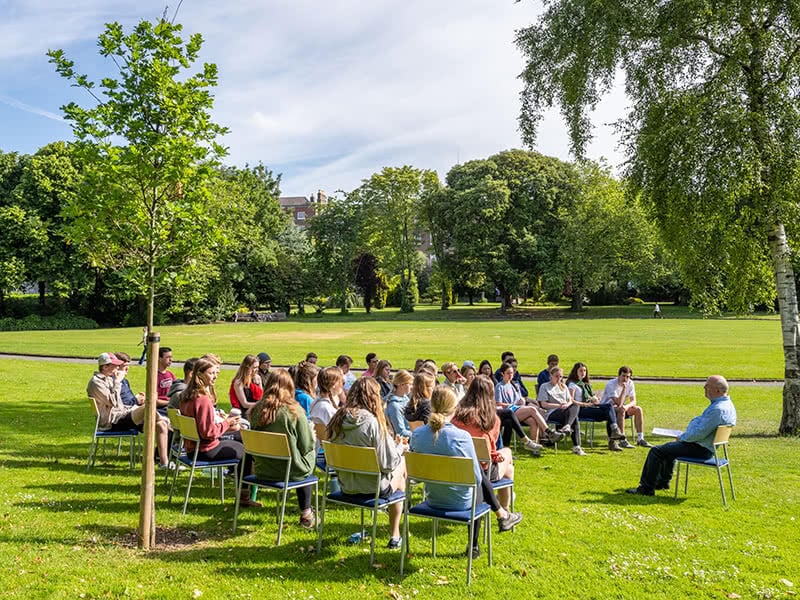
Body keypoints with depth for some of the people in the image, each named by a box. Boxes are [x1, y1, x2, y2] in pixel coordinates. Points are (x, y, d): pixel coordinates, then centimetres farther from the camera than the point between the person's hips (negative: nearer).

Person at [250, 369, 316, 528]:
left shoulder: (256, 410, -6)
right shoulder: (294, 411, -19)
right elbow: (307, 445, -12)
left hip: (262, 470, 4)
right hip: (290, 471, -4)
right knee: (309, 457, 28)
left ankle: (306, 513, 34)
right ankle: (306, 514, 32)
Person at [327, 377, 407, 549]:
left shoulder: (338, 419, -5)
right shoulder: (374, 422, -23)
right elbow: (387, 463, -20)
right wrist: (400, 448, 2)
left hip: (345, 484, 6)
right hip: (373, 488, -6)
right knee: (401, 464, 23)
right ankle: (395, 535, 30)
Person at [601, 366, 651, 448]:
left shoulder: (630, 383, -4)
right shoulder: (611, 385, -23)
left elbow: (633, 401, -5)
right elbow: (619, 403, -29)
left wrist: (627, 406, -28)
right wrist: (624, 388, -31)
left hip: (621, 407, 6)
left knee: (638, 409, -15)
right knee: (621, 410, -35)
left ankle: (640, 439, -12)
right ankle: (622, 441, -33)